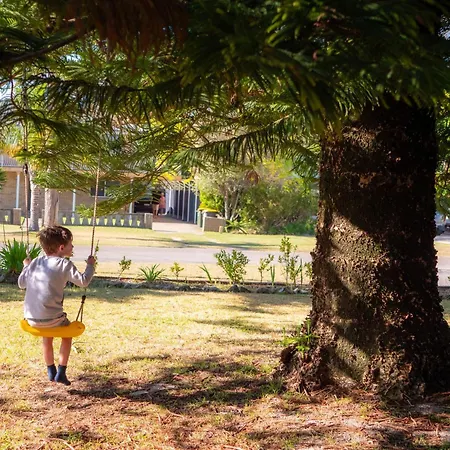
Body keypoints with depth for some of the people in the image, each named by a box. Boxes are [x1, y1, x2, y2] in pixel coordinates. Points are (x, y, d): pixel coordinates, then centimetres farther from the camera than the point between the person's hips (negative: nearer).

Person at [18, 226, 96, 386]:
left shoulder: (35, 262, 9)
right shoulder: (64, 264, -7)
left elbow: (21, 283, 17)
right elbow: (83, 281, -9)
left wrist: (26, 266, 34)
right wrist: (90, 266, 7)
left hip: (31, 319, 5)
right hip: (51, 318, -5)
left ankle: (51, 371, 41)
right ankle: (61, 373, 19)